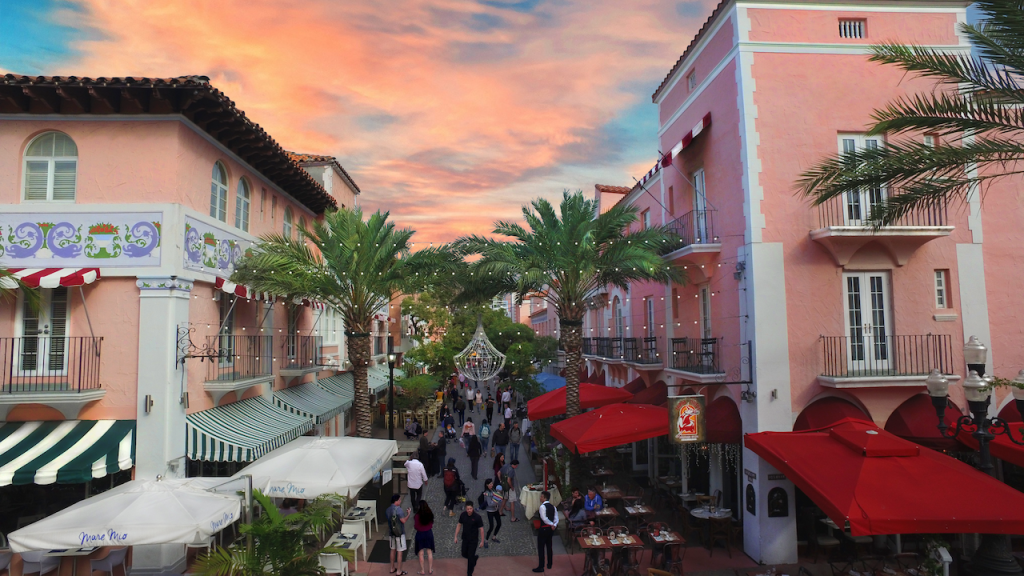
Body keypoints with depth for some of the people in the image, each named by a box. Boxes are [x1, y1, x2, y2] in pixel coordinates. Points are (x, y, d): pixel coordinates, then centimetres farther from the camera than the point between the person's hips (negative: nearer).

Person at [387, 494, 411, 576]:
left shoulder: (388, 509, 2)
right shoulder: (398, 509, -22)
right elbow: (403, 520, -23)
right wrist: (408, 514, -7)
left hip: (391, 532, 7)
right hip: (399, 533, -7)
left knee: (393, 550, 20)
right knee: (400, 552, 2)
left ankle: (392, 568, 31)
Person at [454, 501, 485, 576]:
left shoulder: (477, 517, -21)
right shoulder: (463, 515, -9)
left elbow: (481, 529, -14)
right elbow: (459, 525, 4)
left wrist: (482, 541, -11)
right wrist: (456, 536, 5)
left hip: (473, 540, -4)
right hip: (465, 539, 4)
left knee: (471, 557, 1)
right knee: (464, 554, 15)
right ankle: (474, 558, 45)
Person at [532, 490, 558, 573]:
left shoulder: (542, 506, -17)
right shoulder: (552, 506, 7)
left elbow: (544, 518, -23)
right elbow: (556, 518, 2)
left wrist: (552, 524, -14)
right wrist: (554, 525, -12)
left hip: (543, 529, -8)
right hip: (550, 529, 8)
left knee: (541, 547, 1)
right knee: (549, 546, 19)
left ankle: (541, 567, 4)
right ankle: (549, 564, 30)